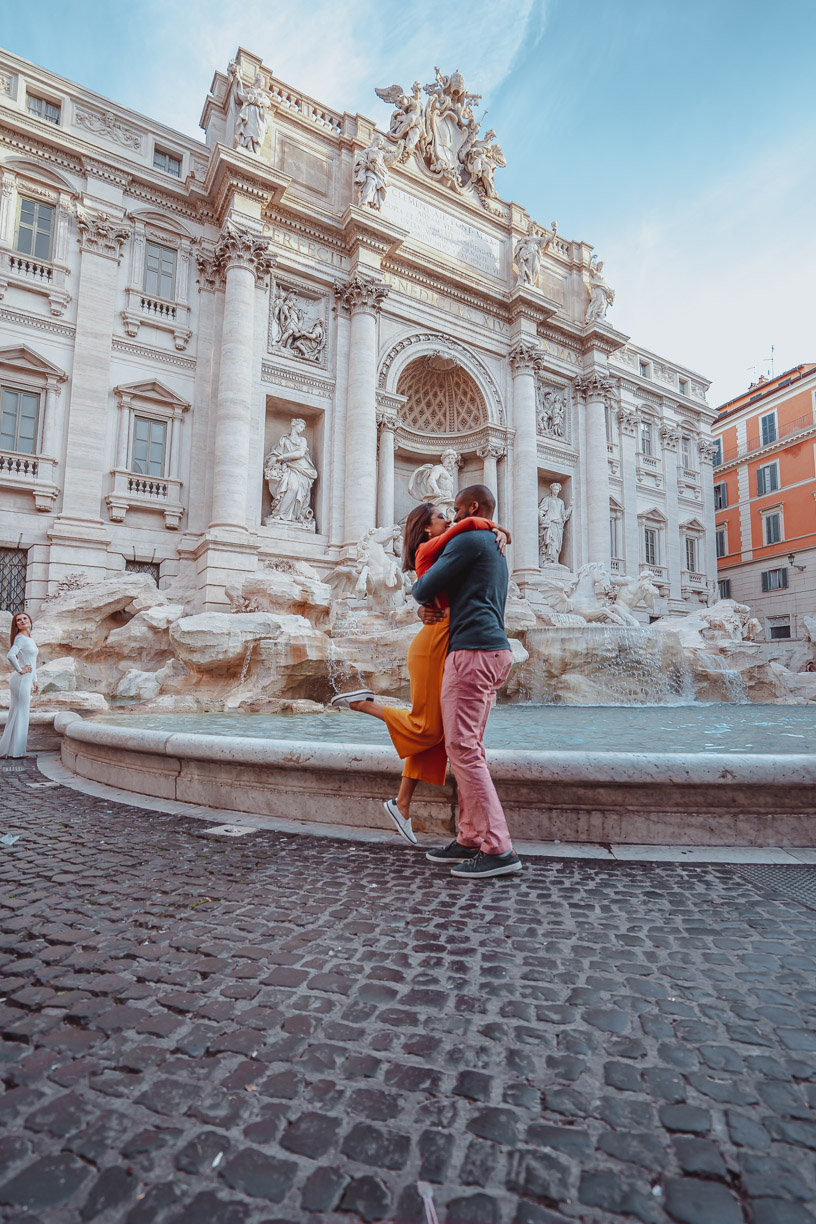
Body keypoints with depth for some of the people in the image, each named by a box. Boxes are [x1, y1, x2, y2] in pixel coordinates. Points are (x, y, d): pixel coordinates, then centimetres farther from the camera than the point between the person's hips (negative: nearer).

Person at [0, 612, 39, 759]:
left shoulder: (30, 639, 15)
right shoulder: (21, 638, -13)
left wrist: (34, 681, 22)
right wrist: (20, 670, -18)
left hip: (27, 681, 9)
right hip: (22, 680, -9)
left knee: (18, 715, 14)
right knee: (20, 715, -4)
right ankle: (14, 751, 3)